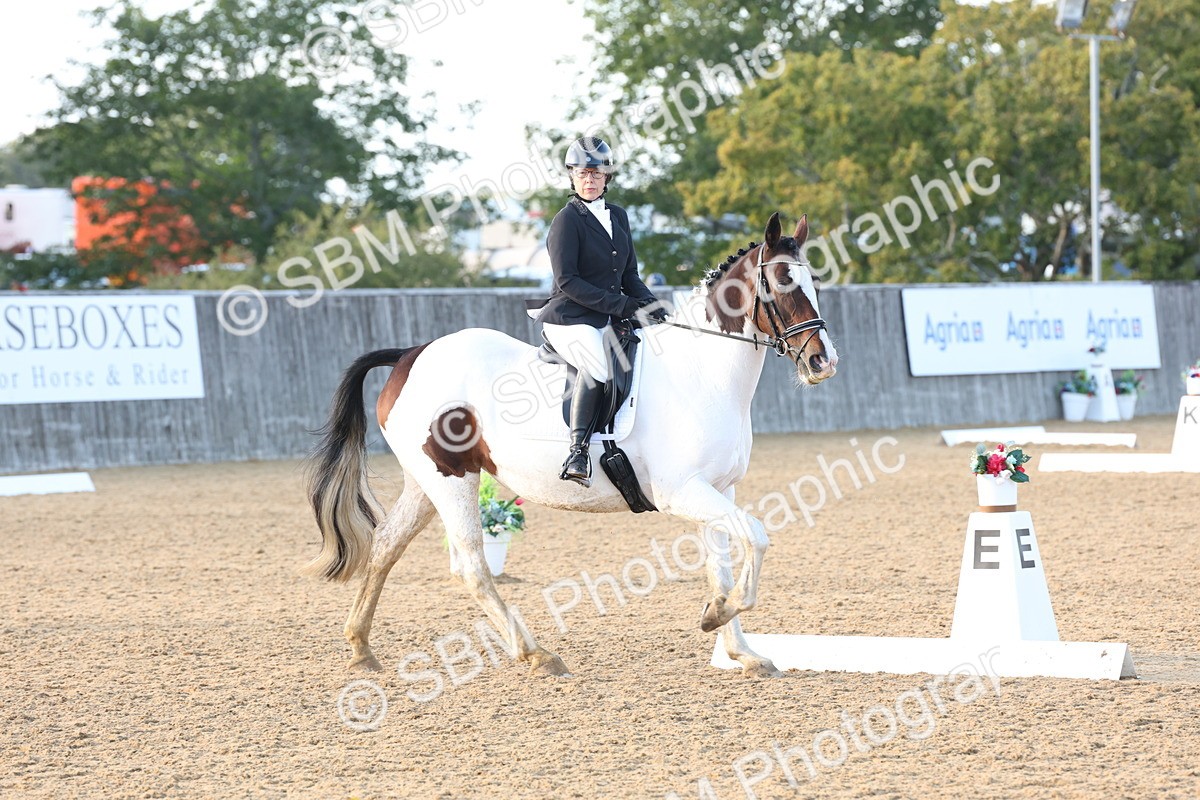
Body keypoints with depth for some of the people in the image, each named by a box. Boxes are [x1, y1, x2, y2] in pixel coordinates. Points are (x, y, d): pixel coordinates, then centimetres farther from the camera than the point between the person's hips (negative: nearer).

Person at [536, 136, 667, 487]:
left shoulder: (618, 216, 15)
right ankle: (577, 452, -38)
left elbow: (629, 275, 18)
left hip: (609, 320, 8)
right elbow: (567, 281, -15)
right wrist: (620, 305, -19)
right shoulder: (567, 220, -7)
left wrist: (650, 305, -2)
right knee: (597, 363, -37)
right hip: (569, 319, -8)